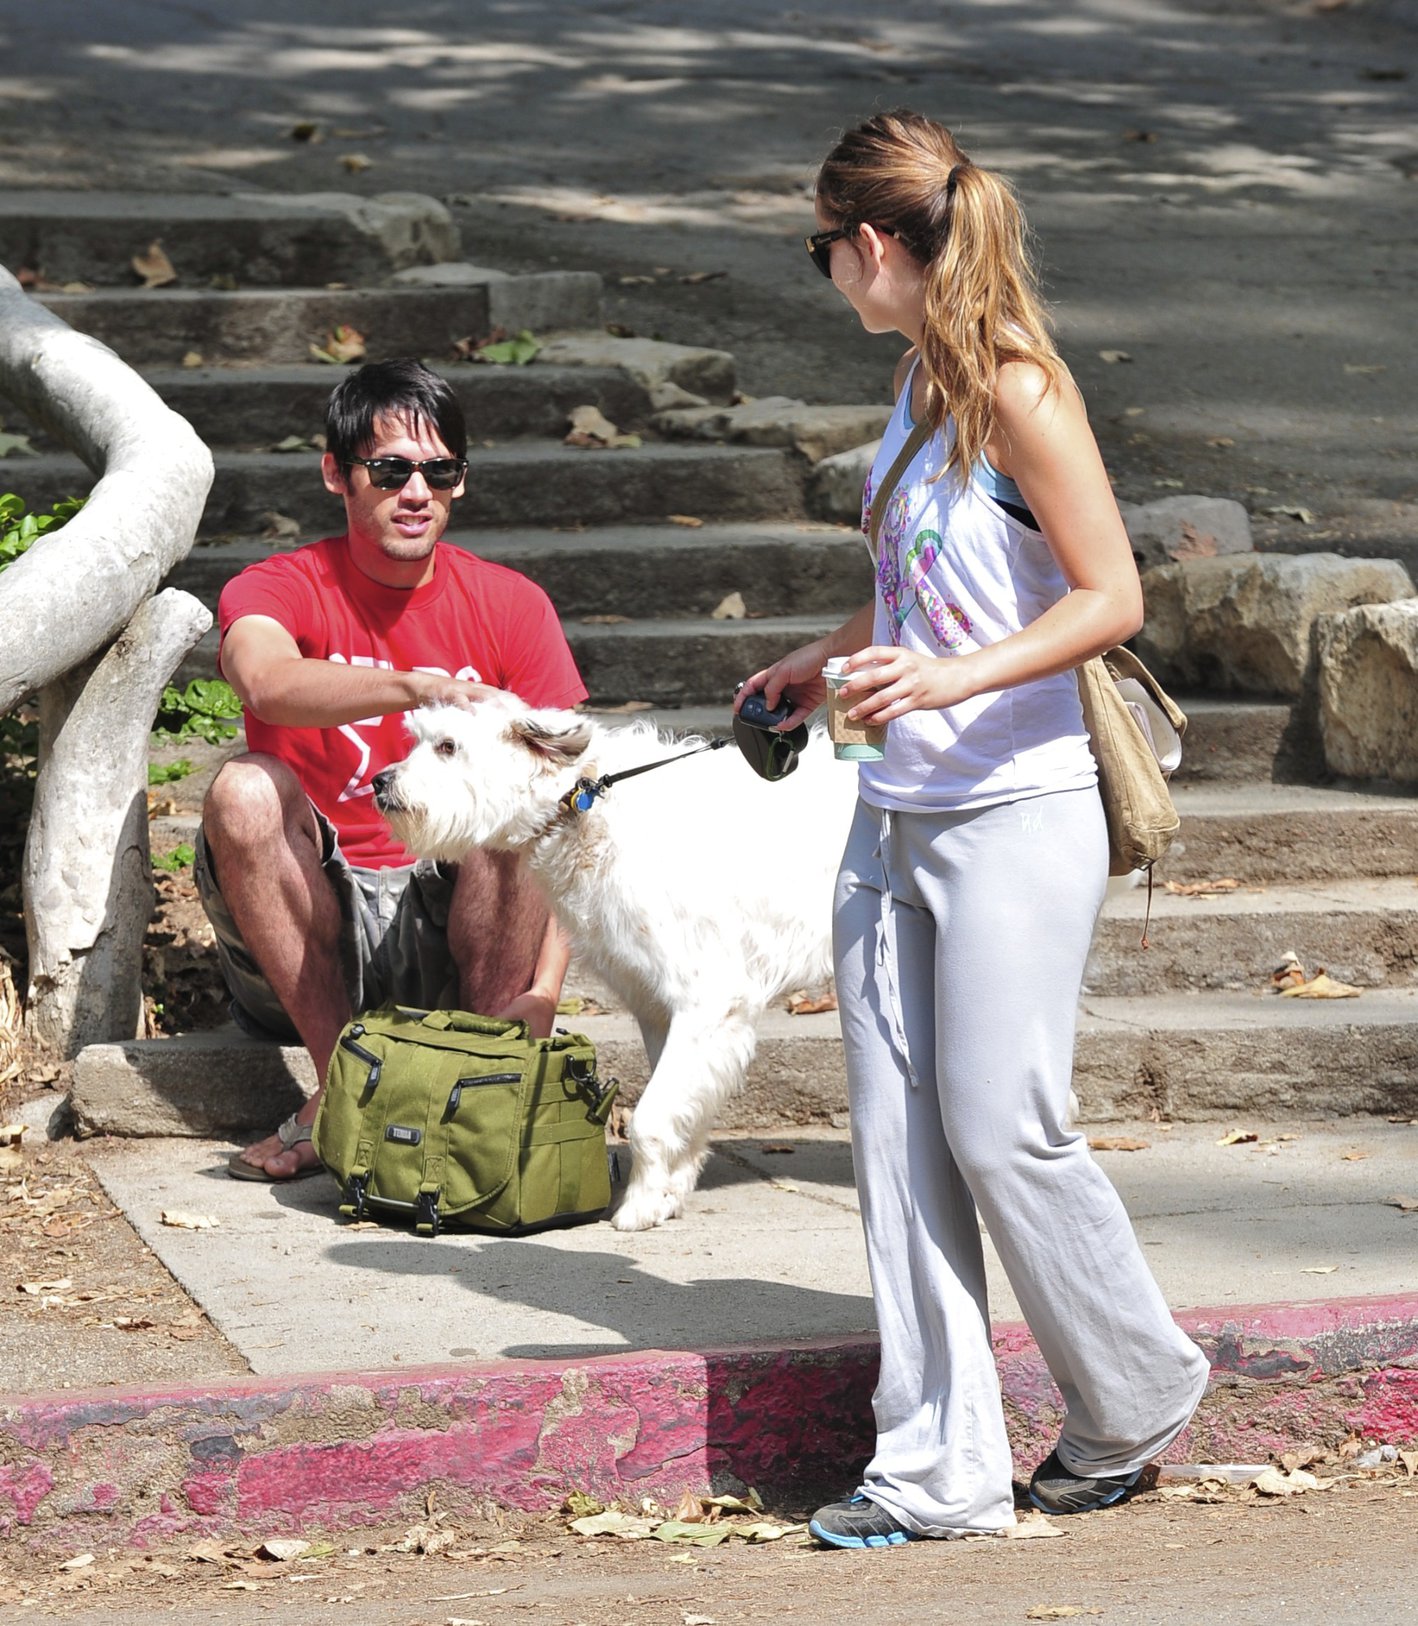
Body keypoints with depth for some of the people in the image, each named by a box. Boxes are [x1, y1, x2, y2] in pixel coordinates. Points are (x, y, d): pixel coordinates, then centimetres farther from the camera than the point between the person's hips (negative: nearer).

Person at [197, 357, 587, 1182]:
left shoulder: (510, 605, 0)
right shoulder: (280, 589, -5)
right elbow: (264, 680, -32)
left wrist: (545, 990, -22)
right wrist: (416, 689, -50)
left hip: (454, 921, 1)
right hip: (313, 919, -1)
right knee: (246, 788, -27)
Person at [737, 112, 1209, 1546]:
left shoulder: (1017, 390, -13)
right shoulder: (920, 380, 12)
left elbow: (1110, 597, -16)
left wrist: (954, 680, -27)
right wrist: (826, 660, 36)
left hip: (1014, 813, -8)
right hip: (894, 820, 8)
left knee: (1000, 1129, -5)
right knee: (898, 1143, 4)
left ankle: (1135, 1395, 18)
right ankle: (936, 1469, 8)